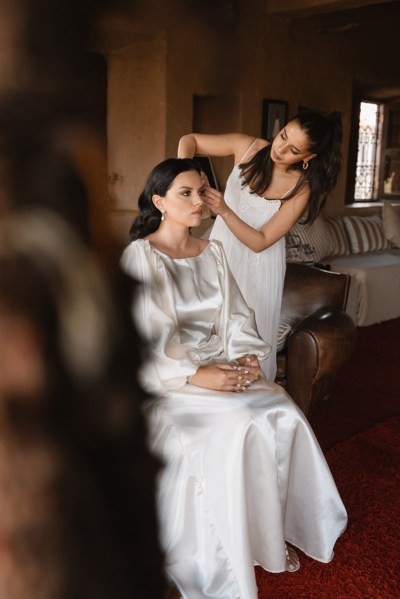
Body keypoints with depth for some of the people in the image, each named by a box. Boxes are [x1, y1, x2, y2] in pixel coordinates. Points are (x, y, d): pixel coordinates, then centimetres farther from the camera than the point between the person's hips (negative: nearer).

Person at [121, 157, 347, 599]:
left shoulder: (212, 252, 12)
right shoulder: (139, 257, -8)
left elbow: (237, 316, 11)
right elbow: (136, 342, -14)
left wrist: (247, 356, -10)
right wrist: (196, 375, -22)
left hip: (221, 364, 6)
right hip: (167, 380, -5)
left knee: (285, 417, -17)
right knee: (237, 429, -27)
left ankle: (274, 528, 3)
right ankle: (233, 550, -7)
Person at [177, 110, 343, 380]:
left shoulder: (301, 189, -19)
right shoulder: (248, 147, -12)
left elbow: (260, 242, -19)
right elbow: (190, 140, -3)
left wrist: (224, 210, -30)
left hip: (258, 265, -2)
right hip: (221, 249, 3)